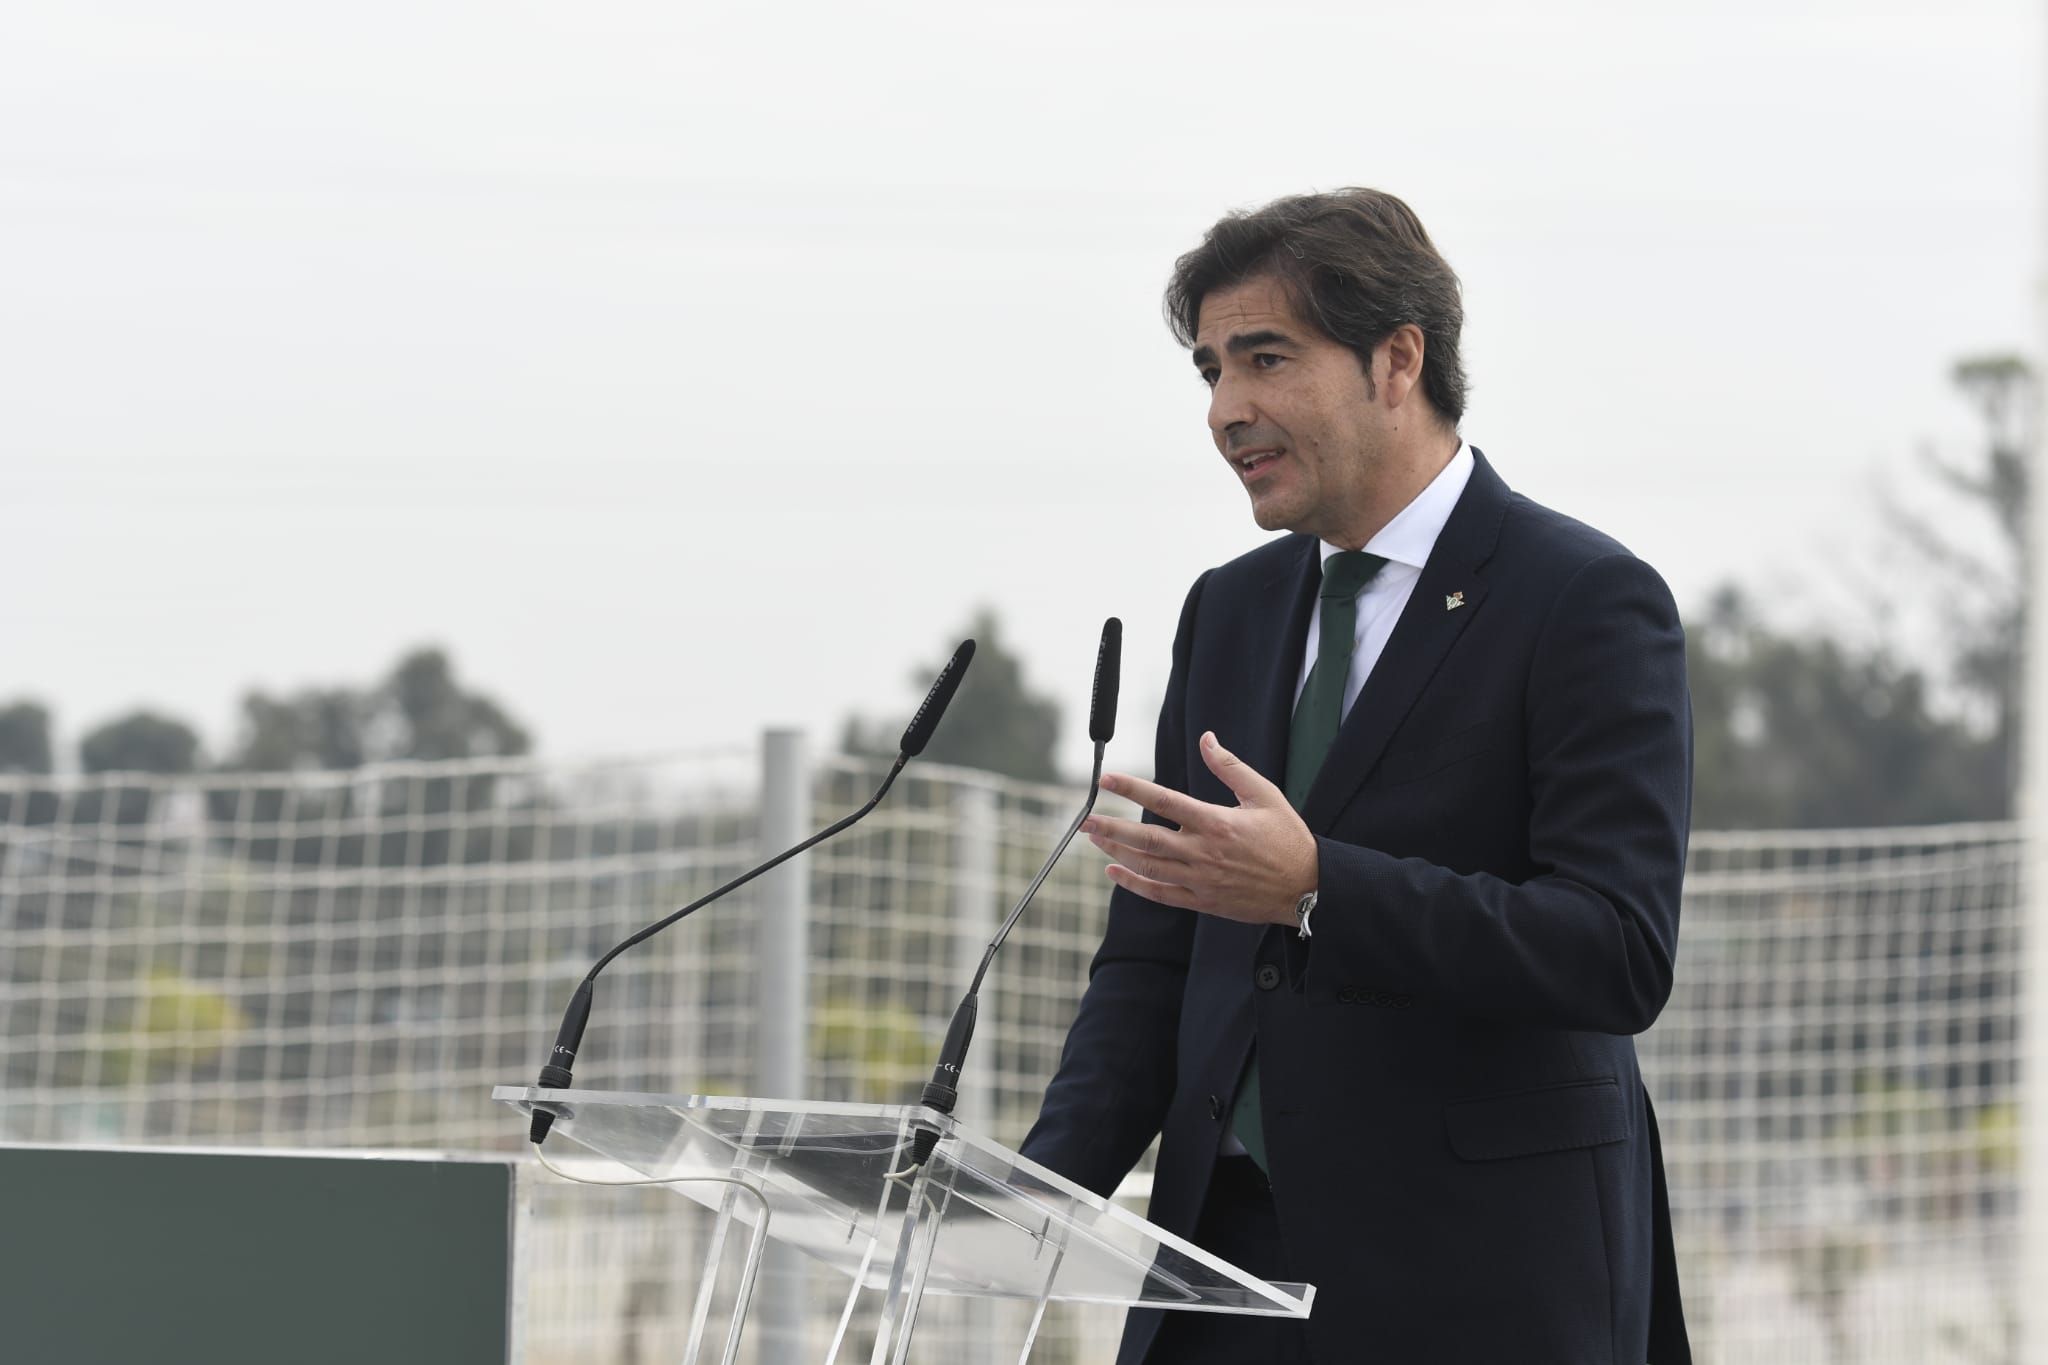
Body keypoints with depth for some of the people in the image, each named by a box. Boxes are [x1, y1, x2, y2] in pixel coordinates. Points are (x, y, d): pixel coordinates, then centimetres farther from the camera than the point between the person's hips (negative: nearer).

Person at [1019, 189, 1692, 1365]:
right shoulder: (1231, 610, 14)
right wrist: (1051, 1183, -4)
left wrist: (1312, 889, -25)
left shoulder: (1591, 602, -7)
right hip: (1232, 1259, 6)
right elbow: (1158, 957, 14)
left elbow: (1623, 956, -17)